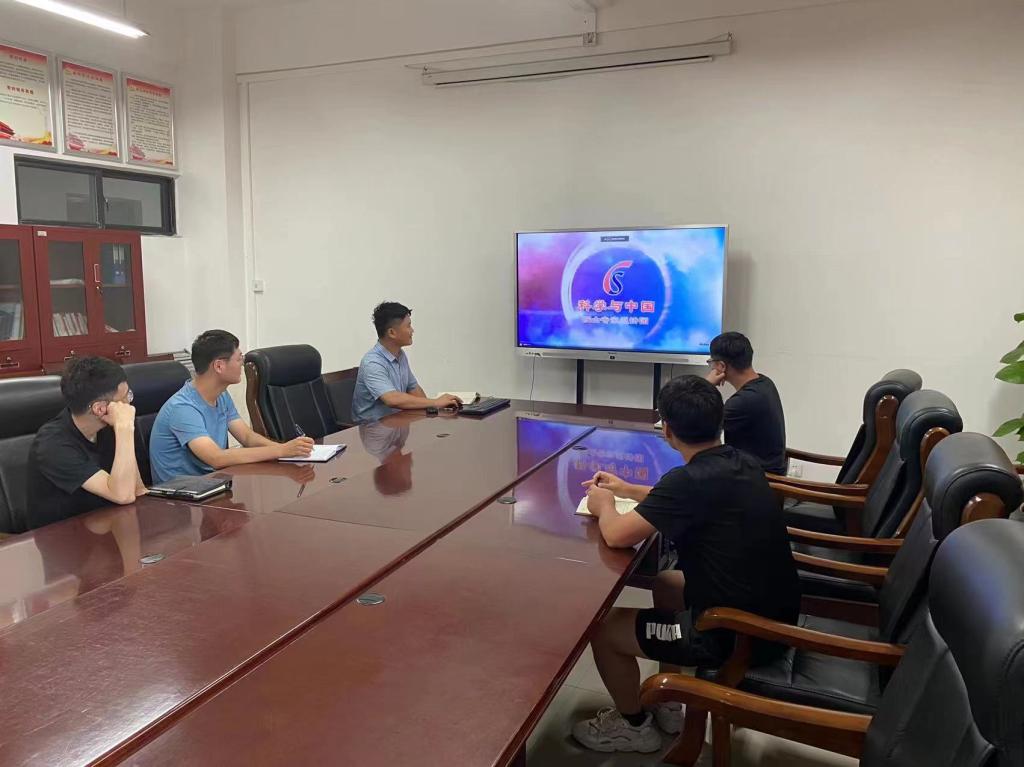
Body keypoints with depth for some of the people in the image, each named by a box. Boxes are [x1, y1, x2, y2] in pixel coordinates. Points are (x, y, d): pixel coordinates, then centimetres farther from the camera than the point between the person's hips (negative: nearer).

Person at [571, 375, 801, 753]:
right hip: (774, 614, 9)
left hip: (734, 634, -8)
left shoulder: (691, 479, -25)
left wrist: (604, 505, 4)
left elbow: (616, 534, -18)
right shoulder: (742, 463, 1)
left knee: (603, 629, 5)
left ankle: (633, 725, 29)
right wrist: (625, 489, 25)